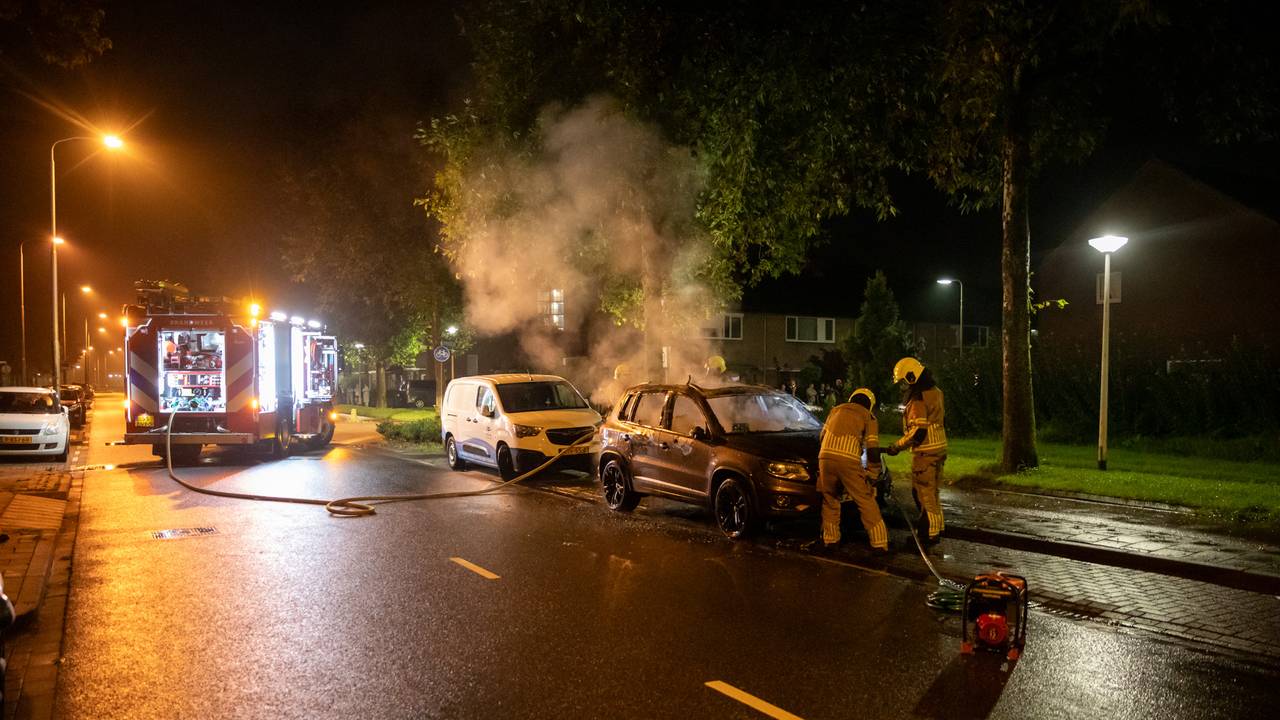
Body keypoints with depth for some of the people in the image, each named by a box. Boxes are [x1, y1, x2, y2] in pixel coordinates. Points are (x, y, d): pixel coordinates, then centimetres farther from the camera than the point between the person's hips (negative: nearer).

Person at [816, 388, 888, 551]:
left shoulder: (836, 410, 25)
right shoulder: (868, 417, 12)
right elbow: (873, 450, 6)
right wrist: (872, 475, 12)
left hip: (826, 458, 4)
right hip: (849, 462, -3)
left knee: (830, 500, 21)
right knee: (866, 502, 5)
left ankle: (830, 539, 25)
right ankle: (879, 543, 6)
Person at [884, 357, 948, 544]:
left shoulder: (918, 400, -20)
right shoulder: (934, 392, 9)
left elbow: (917, 432, -25)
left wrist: (896, 447, -16)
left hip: (925, 452, -9)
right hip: (938, 449, 9)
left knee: (924, 493, -1)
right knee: (931, 491, 20)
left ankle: (931, 532, 4)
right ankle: (937, 525, 28)